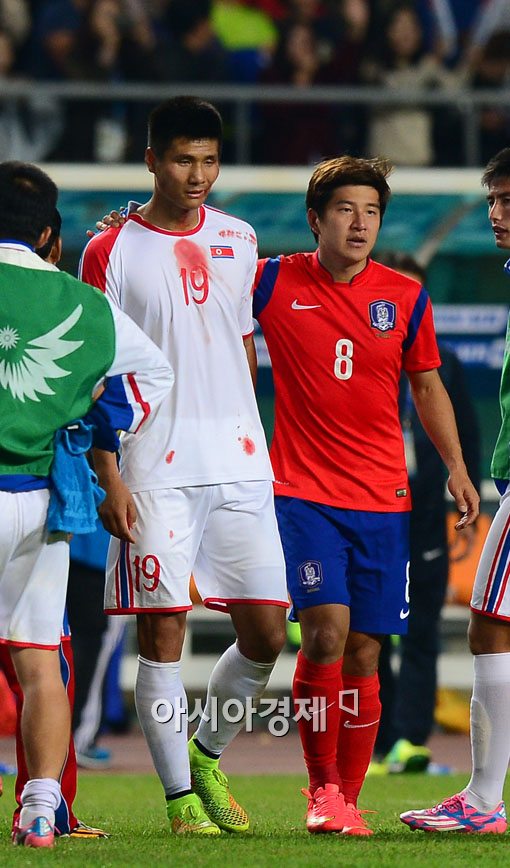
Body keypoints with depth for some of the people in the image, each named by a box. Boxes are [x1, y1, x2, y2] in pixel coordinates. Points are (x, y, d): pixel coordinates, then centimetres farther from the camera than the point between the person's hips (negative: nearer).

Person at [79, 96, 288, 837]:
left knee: (266, 635, 1)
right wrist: (109, 481, -8)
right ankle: (180, 795, 5)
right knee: (161, 632, -4)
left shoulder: (238, 241, 11)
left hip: (239, 464, 4)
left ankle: (206, 754, 23)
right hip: (154, 471, -4)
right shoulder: (111, 253, -2)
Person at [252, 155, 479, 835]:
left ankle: (348, 798, 15)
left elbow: (428, 386, 16)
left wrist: (455, 466, 9)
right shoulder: (274, 283, -2)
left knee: (363, 653, 3)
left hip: (383, 499, 3)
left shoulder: (406, 298, 5)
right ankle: (321, 786, -5)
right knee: (326, 630, -19)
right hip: (304, 492, -3)